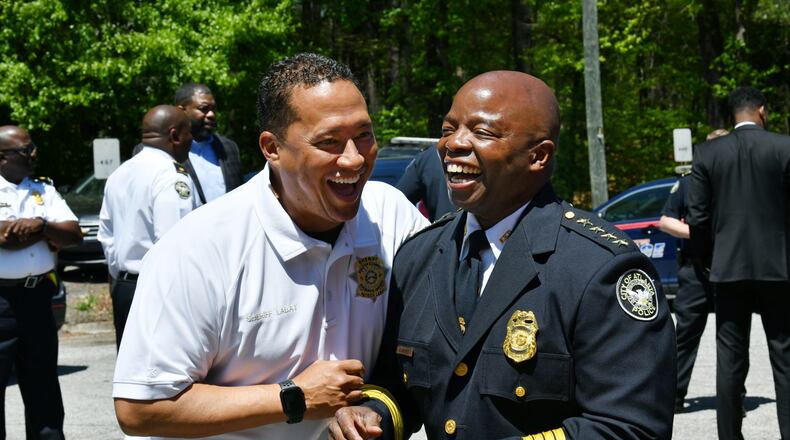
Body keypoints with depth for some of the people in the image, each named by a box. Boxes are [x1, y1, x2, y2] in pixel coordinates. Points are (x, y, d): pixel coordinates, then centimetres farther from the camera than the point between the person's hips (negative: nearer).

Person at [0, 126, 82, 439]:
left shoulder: (43, 189, 12)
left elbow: (75, 235, 3)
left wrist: (41, 226, -14)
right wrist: (48, 231, -7)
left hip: (37, 297, 5)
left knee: (42, 385, 14)